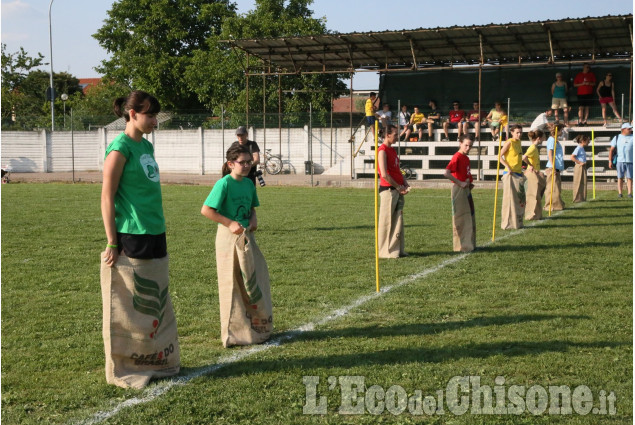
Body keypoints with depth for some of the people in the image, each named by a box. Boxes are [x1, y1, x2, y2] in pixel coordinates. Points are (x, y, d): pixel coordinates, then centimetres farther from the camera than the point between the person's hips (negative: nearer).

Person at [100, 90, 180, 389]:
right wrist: (112, 244, -14)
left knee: (155, 304, 14)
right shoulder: (120, 148, -11)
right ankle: (124, 370, 12)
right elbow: (107, 198, -12)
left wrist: (159, 234, 18)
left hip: (155, 238, 8)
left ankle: (155, 361, 24)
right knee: (128, 308, 1)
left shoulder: (146, 145, 13)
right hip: (131, 240, -8)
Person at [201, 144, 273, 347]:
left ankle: (256, 327, 27)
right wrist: (230, 223, -20)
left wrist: (253, 219, 0)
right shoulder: (224, 184, -15)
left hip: (247, 237, 7)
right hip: (229, 238, -7)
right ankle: (234, 333, 13)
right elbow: (206, 210, -19)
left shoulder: (249, 184, 7)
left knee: (253, 282, 12)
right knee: (233, 285, 1)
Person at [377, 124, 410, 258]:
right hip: (388, 190, -9)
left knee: (398, 221, 10)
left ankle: (397, 249, 16)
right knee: (386, 221, -3)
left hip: (398, 190, 9)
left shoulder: (392, 150, 18)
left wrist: (405, 183, 8)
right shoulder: (382, 151, -11)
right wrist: (398, 187, -11)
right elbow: (384, 174, -18)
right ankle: (385, 251, 4)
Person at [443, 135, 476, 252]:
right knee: (461, 218, -3)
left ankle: (469, 244, 24)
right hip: (459, 190, -10)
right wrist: (460, 183, -23)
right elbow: (446, 173, -26)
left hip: (467, 190, 10)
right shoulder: (457, 157, -15)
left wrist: (470, 183, 8)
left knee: (469, 217, 15)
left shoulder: (466, 158, 13)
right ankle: (461, 246, 4)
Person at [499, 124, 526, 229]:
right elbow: (500, 156, -13)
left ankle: (518, 222, 17)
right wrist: (508, 167, -20)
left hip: (519, 174, 8)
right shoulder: (509, 142, -9)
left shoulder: (518, 142, 15)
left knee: (520, 199, 9)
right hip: (510, 174, -8)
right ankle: (507, 223, -1)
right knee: (509, 198, -6)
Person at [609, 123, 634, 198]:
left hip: (630, 161, 0)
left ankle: (630, 193, 0)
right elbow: (611, 150, 7)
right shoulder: (617, 138, 8)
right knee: (620, 178, 2)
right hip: (620, 161, 0)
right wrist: (610, 161, 2)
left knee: (629, 178, -1)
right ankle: (619, 193, 6)